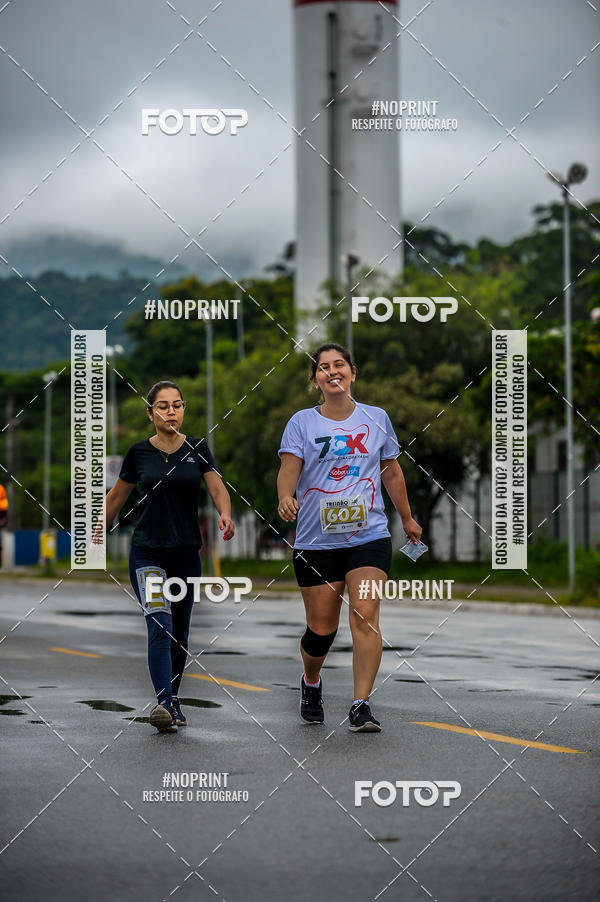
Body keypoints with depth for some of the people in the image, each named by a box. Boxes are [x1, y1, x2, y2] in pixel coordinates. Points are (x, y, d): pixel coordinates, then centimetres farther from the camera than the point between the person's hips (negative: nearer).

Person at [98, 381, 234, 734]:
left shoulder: (197, 449, 3)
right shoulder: (139, 452, 0)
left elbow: (217, 488, -6)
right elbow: (117, 497, 11)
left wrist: (225, 515, -26)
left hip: (187, 552, 2)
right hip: (147, 553, -2)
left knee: (180, 632, 10)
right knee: (160, 626, -17)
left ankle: (173, 698, 27)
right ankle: (165, 705, -25)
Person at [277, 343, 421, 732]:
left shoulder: (377, 418, 9)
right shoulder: (302, 422, 2)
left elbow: (392, 471, 20)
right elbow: (288, 469, -9)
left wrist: (407, 518, 28)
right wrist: (286, 497, -31)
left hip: (369, 536, 1)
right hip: (316, 541, -1)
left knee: (365, 615, -16)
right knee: (321, 628, 5)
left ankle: (361, 705, -15)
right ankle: (311, 682, 36)